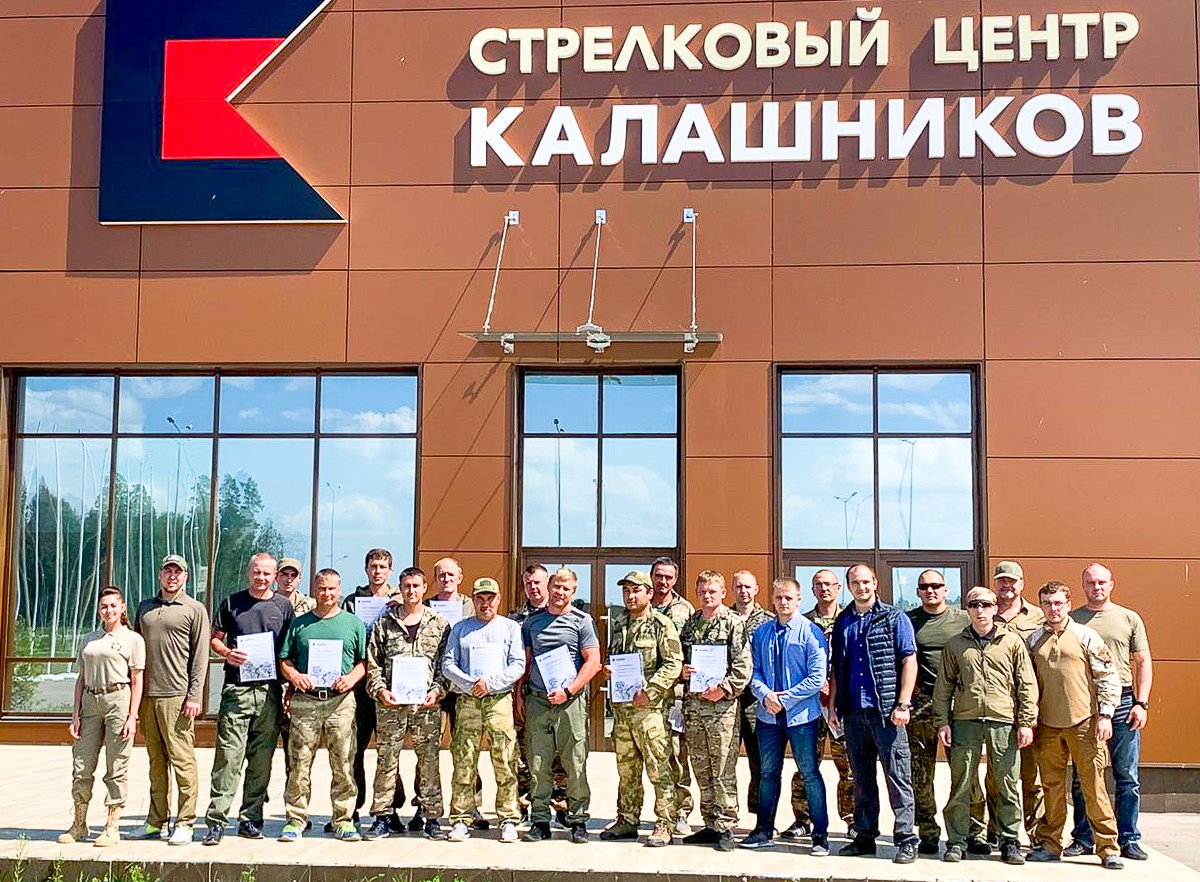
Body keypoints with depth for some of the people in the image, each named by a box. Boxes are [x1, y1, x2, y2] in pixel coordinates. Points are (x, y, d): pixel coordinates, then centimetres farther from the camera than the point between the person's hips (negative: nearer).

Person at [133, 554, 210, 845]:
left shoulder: (195, 610, 3)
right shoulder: (145, 607, 18)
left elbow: (200, 656, -2)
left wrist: (194, 696, -9)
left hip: (177, 696, -5)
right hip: (147, 695, 5)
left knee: (182, 760, -6)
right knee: (156, 761, 10)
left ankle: (185, 824, -2)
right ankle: (156, 821, 16)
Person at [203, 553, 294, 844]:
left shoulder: (283, 606, 11)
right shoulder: (232, 603, 8)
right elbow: (215, 638, 12)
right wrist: (226, 653, -10)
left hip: (270, 690, 2)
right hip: (237, 689, -2)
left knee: (261, 759, 5)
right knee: (228, 755, -7)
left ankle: (250, 819, 12)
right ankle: (216, 820, -4)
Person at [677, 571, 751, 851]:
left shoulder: (733, 622, -3)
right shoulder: (690, 623, 15)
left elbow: (744, 666, -8)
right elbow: (678, 658, 22)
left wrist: (724, 689, -16)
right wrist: (681, 671, 1)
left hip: (721, 705, -6)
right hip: (692, 704, 6)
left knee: (723, 772, -3)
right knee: (702, 770, 11)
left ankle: (726, 827, 4)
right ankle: (710, 825, 19)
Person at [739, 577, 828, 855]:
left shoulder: (811, 632, -7)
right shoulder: (762, 633, 7)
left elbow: (817, 677, -11)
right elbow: (754, 672, 7)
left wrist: (784, 698, -14)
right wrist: (765, 695, -13)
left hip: (801, 715, -4)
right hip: (768, 715, 4)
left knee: (810, 774, 3)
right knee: (769, 773, 13)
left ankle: (820, 834, 11)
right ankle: (764, 830, 23)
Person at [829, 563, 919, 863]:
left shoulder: (895, 618, 0)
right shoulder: (843, 622, 13)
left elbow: (909, 662, -5)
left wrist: (902, 705, -12)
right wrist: (833, 707, 10)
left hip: (887, 711, -5)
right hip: (853, 712, 5)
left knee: (898, 777, -3)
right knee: (862, 779, 12)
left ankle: (905, 840, 3)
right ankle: (865, 836, 20)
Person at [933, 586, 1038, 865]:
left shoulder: (1013, 642, 6)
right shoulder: (955, 644, 10)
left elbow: (1027, 685, 5)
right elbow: (943, 686, 11)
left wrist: (1026, 722, -1)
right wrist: (942, 722, 4)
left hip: (1003, 722, -1)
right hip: (965, 721, 1)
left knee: (1008, 785, 3)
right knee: (961, 784, 2)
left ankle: (1010, 841, 15)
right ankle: (957, 840, 11)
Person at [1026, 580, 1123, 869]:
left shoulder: (1086, 636, 2)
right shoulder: (1033, 641, 11)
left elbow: (1108, 676, 0)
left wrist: (1104, 715, -7)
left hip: (1084, 723, -3)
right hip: (1047, 725, 3)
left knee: (1093, 785, -3)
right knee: (1051, 786, 8)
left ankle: (1108, 848, 5)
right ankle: (1050, 844, 17)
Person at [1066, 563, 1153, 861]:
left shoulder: (1130, 618, 9)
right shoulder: (1071, 620, 8)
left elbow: (1143, 663, 8)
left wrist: (1141, 703, -2)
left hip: (1123, 703, 0)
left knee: (1127, 777, 3)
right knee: (1082, 777, 4)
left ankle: (1128, 840, 12)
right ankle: (1083, 839, 12)